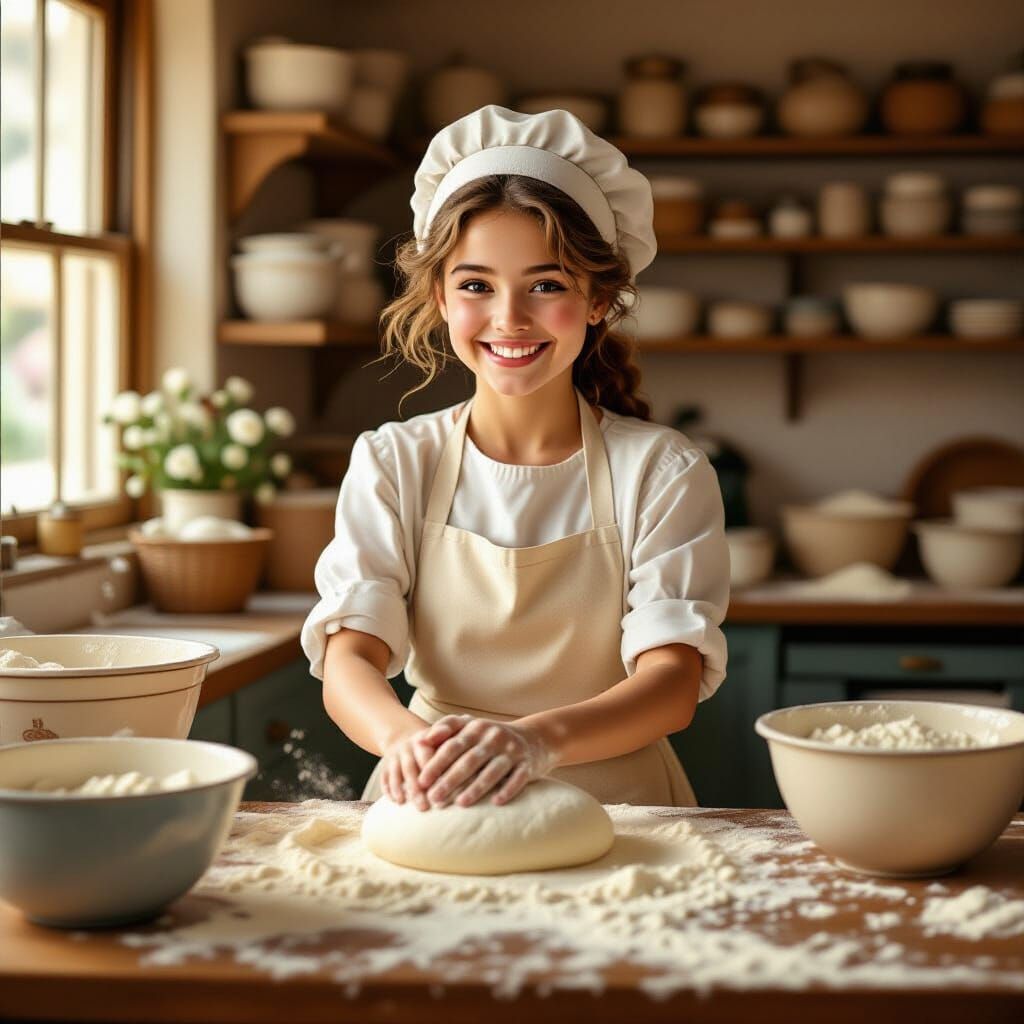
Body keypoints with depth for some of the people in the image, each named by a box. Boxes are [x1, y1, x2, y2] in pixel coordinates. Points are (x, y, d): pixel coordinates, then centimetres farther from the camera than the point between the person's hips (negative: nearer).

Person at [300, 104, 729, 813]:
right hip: (433, 806, 1)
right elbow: (348, 659, -6)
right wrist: (404, 738, -31)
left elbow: (672, 681, -11)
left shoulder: (662, 471, 0)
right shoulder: (393, 463, 5)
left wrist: (539, 739, -32)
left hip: (614, 803, 0)